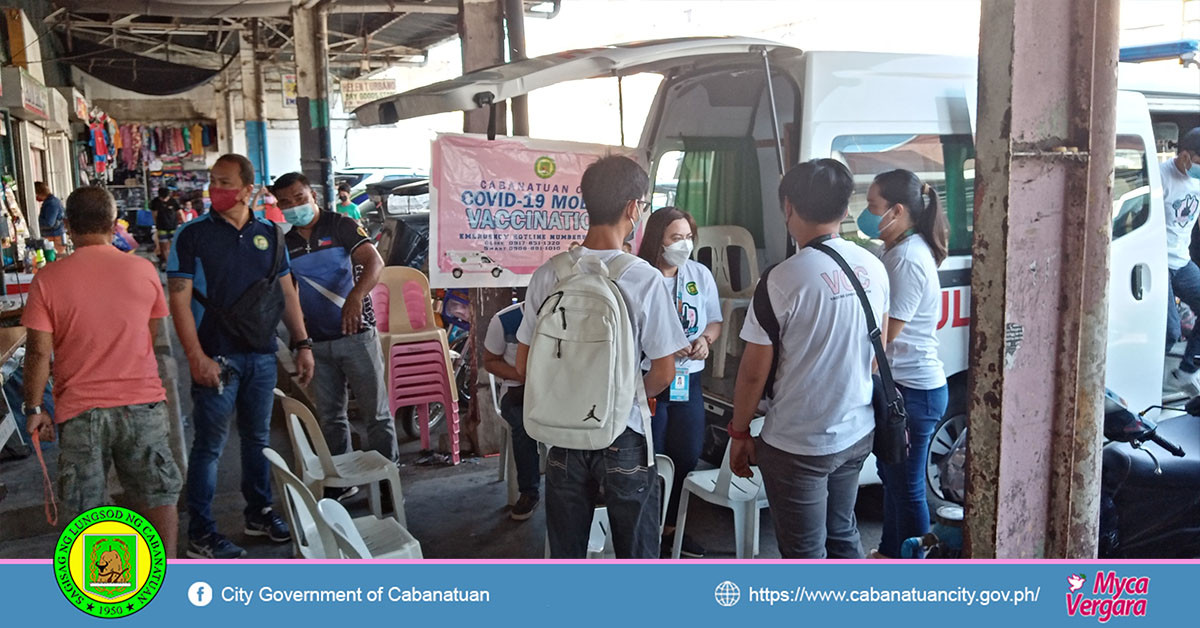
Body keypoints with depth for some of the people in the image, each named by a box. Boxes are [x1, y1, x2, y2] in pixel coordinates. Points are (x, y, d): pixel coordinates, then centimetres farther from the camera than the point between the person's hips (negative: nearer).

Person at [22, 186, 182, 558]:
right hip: (142, 402, 1)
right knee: (160, 495, 13)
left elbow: (38, 352, -9)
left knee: (86, 506, 12)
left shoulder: (48, 279, -8)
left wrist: (34, 408, 2)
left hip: (80, 408, -1)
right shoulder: (143, 270, -3)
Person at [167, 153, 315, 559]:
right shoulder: (192, 235, -6)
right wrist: (196, 357, -17)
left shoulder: (269, 234, 7)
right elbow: (179, 300, -9)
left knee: (258, 437, 15)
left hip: (262, 356, 5)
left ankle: (259, 514, 30)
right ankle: (200, 535, 11)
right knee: (209, 444, 1)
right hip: (216, 358, -4)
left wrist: (303, 344, 9)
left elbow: (287, 292, 12)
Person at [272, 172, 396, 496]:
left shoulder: (341, 226, -6)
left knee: (376, 412, -1)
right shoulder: (286, 244, 10)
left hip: (357, 335, -5)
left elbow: (375, 262, -20)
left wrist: (356, 296, -37)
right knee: (330, 417, 12)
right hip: (317, 343, 5)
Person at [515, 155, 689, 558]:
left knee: (565, 552, 17)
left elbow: (523, 366, 0)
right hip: (623, 435, -3)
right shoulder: (645, 279, -16)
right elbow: (663, 374, -11)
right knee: (636, 554, 14)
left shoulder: (548, 275, -7)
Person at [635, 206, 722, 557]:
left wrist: (705, 339, -9)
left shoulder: (701, 274, 5)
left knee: (687, 457, 13)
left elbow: (714, 321, 13)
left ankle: (669, 526, 33)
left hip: (689, 380, 6)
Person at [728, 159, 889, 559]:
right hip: (858, 432, 7)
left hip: (798, 445, -6)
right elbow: (876, 352, 11)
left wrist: (739, 433, -1)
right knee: (843, 535, 24)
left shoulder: (785, 279, -21)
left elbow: (754, 371, -15)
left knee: (805, 554, 9)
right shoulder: (873, 267, -1)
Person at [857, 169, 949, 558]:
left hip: (912, 390, -10)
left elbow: (885, 332, -21)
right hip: (900, 384, 10)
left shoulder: (908, 258, -21)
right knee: (892, 475, 22)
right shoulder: (900, 250, 11)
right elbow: (882, 320, 10)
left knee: (907, 485, 3)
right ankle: (890, 554, 38)